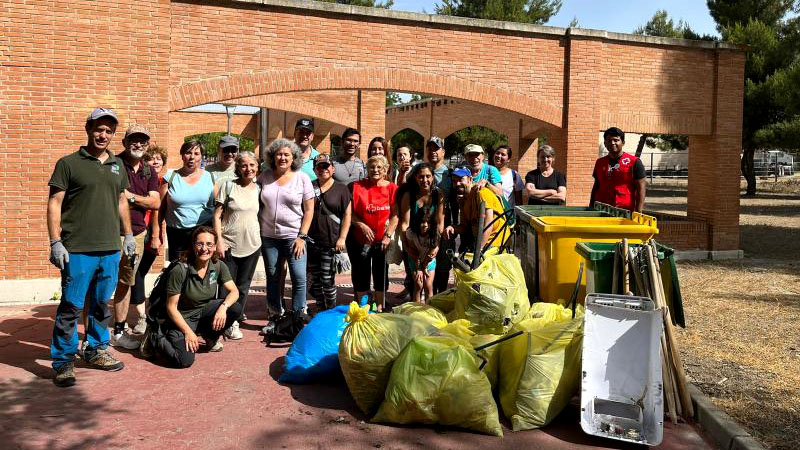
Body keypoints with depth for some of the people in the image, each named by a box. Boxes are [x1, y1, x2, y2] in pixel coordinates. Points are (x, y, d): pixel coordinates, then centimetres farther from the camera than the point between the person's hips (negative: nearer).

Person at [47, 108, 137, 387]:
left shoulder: (117, 165, 13)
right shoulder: (69, 163, -3)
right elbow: (54, 203, -5)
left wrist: (128, 234, 17)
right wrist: (55, 242, -11)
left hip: (110, 249, 5)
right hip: (78, 249, -5)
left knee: (102, 304, 14)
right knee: (71, 306, -2)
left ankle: (96, 351, 28)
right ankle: (63, 361, 10)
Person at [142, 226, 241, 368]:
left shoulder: (218, 266, -8)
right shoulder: (180, 270, -22)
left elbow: (234, 291, -7)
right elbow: (171, 307, -16)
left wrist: (223, 306, -28)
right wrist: (188, 332, -21)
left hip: (204, 311, 5)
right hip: (182, 318, -5)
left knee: (235, 308, -21)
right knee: (185, 360, -26)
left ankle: (210, 337, 7)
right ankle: (155, 339, 5)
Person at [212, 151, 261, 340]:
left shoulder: (259, 189, 5)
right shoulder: (228, 186, -5)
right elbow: (217, 215, -6)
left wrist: (261, 237, 8)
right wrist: (219, 240, -12)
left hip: (252, 245, 4)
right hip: (229, 245, -3)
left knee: (243, 286, 12)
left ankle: (235, 321, 25)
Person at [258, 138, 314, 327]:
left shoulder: (302, 178, -2)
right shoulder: (264, 177, 4)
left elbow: (309, 210, -2)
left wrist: (302, 236, -8)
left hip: (294, 236, -2)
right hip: (269, 236, 3)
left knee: (299, 278, -7)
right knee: (272, 277, 9)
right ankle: (275, 317, 22)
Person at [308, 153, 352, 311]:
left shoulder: (341, 189, 3)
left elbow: (347, 215, 0)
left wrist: (342, 238, -8)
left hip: (331, 242, -3)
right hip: (311, 242, 3)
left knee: (327, 279, -5)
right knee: (316, 279, 10)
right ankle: (320, 311, 22)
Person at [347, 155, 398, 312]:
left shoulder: (391, 188, -2)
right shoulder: (357, 186, -2)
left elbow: (395, 215, -2)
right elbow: (350, 212, -1)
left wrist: (388, 235, -10)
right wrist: (362, 226, -15)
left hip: (382, 241, 0)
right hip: (361, 240, 0)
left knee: (381, 274, 10)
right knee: (361, 275, 8)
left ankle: (379, 308, 24)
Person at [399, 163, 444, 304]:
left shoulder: (438, 196, -6)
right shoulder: (409, 196, -9)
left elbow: (440, 223, -5)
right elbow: (404, 223, -9)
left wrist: (437, 245, -10)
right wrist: (406, 245, -13)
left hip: (431, 244, 1)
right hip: (414, 243, -1)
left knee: (428, 285, 0)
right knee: (418, 284, -2)